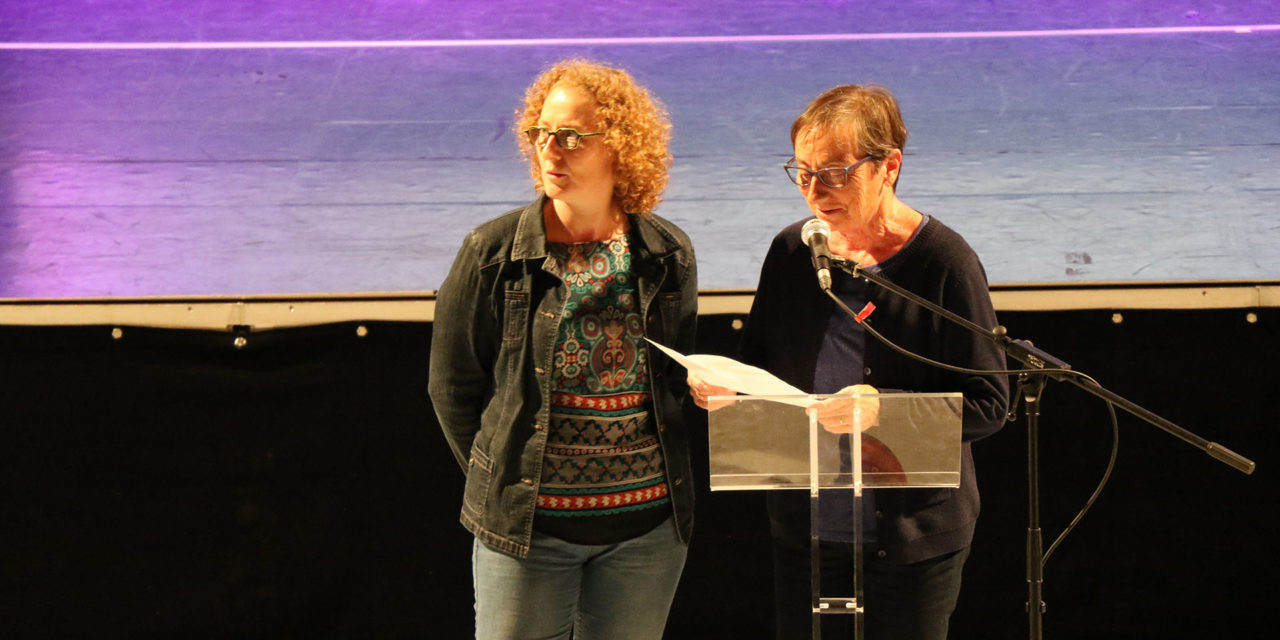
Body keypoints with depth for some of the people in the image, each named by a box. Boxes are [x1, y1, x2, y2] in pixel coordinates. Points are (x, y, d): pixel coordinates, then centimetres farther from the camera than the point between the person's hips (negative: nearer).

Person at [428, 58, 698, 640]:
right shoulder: (494, 252, -5)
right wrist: (502, 482, 1)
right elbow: (452, 386, 1)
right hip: (527, 525, -2)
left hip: (648, 527, 2)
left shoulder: (669, 254, 2)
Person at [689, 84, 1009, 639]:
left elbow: (989, 402, -13)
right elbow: (759, 362, 16)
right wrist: (722, 384, -7)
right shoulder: (791, 251, 5)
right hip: (804, 529, 4)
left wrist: (886, 406, -28)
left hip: (912, 536, -4)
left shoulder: (944, 262, -11)